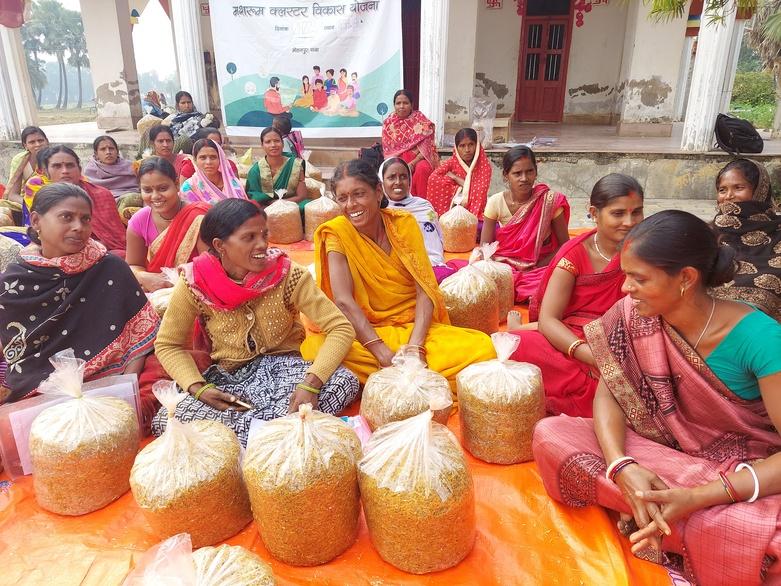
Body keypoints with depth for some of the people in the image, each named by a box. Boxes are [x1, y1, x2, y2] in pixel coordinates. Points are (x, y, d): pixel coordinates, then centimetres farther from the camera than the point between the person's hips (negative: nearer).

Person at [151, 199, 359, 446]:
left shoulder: (287, 274, -16)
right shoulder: (195, 283, -12)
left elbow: (341, 328, -18)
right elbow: (167, 345, 1)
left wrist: (311, 384, -32)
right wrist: (198, 388, -16)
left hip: (283, 368, -1)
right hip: (227, 378, 1)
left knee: (345, 381, -28)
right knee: (164, 423, -23)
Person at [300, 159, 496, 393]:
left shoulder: (404, 223, 0)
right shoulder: (336, 233, -6)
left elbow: (425, 291, -6)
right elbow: (343, 300, -17)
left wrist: (415, 346, -22)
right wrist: (385, 355, -26)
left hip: (414, 327, 2)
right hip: (365, 331, -1)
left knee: (482, 347, -23)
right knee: (317, 347, -34)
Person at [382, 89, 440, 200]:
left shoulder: (421, 121, -3)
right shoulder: (388, 123, 6)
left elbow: (426, 148, -9)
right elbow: (387, 149, 5)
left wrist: (412, 163, -24)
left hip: (419, 158, -2)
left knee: (422, 169, -35)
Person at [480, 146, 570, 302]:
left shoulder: (549, 200, -13)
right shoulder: (496, 202, -9)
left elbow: (564, 245, -6)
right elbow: (485, 245, -3)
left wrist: (536, 267, -16)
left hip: (540, 266, 0)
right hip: (505, 265, 1)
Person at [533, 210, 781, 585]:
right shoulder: (634, 313, -11)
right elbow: (609, 392, -8)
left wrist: (699, 497, -34)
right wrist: (622, 466, -28)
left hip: (747, 475, -3)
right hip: (666, 456, 4)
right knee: (549, 435, -18)